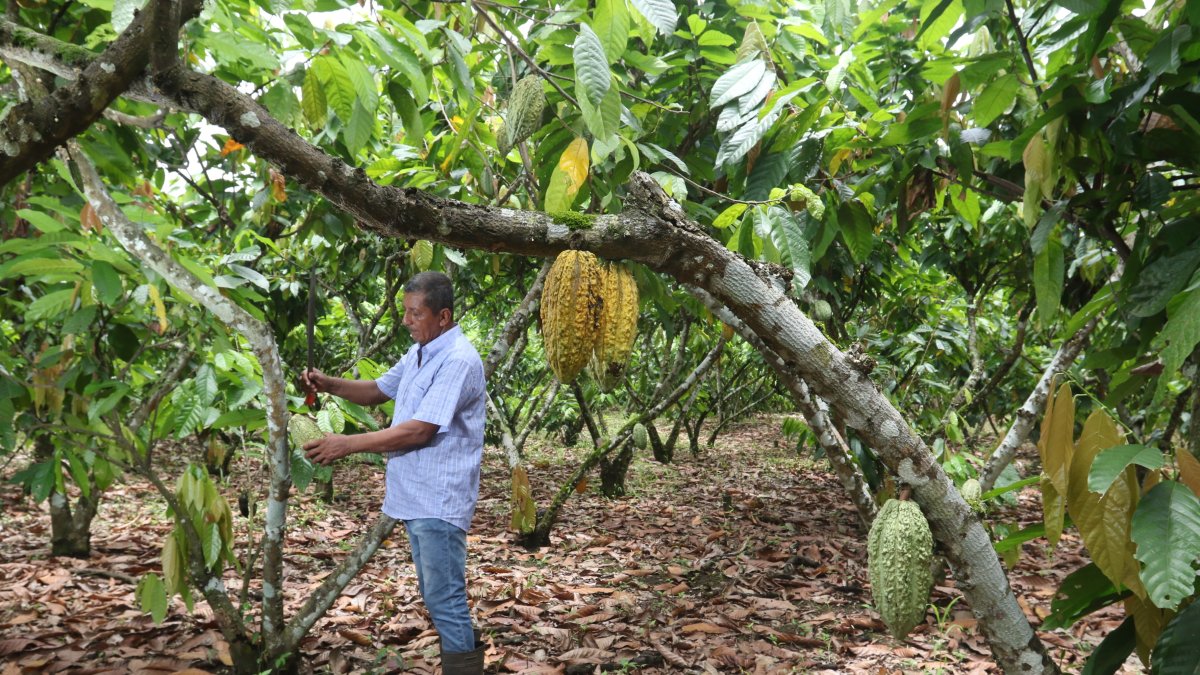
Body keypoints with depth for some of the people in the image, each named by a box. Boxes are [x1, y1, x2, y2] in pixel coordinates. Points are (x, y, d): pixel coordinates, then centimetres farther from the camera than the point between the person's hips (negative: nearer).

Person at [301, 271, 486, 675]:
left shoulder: (459, 361, -19)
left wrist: (348, 444, -20)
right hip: (416, 497, 10)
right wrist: (328, 384, 7)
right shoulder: (418, 354, 12)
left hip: (439, 501, -10)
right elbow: (377, 391, 26)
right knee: (435, 596, 17)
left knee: (445, 601, -4)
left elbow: (419, 430, -23)